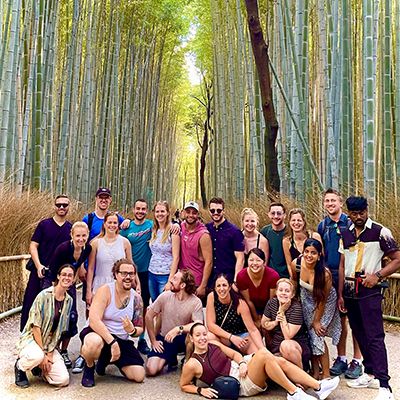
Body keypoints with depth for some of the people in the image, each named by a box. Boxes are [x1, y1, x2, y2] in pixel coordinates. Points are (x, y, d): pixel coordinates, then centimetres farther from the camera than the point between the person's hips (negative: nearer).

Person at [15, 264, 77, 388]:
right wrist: (43, 354, -16)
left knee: (63, 380, -13)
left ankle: (39, 366, 17)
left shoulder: (69, 301, 2)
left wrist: (50, 354, -8)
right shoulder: (44, 295, -15)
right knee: (37, 356, -40)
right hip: (31, 339, -5)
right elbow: (36, 327, -15)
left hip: (50, 344, 5)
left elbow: (60, 330, 2)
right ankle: (20, 366, -3)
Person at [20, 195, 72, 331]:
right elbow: (33, 246, -3)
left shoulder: (71, 228, 7)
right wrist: (39, 266, -14)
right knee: (31, 304, 3)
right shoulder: (44, 224, 0)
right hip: (40, 272, -2)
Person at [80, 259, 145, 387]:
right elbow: (93, 320, -25)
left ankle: (106, 360, 22)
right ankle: (89, 367, -3)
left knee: (139, 376, -6)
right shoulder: (105, 290, -14)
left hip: (122, 341, 5)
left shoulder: (136, 298, 0)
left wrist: (133, 331, -19)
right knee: (94, 342, -42)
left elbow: (140, 329, 6)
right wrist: (112, 342, -32)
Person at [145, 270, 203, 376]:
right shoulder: (165, 296, -10)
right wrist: (153, 341, -2)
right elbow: (149, 316, -2)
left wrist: (179, 329, -37)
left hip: (183, 339, -1)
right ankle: (171, 359, 17)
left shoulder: (196, 302, -16)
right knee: (151, 370, -18)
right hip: (164, 339, 2)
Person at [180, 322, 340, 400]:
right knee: (263, 353, -28)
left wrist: (243, 363, -6)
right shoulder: (192, 364, -9)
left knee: (281, 361, -12)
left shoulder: (213, 344, 9)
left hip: (241, 368, 7)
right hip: (241, 385, -7)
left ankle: (318, 387, -10)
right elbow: (184, 385, 2)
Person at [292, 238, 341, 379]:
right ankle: (315, 371, 17)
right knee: (309, 334, 3)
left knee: (317, 335, -8)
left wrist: (317, 321, -11)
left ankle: (326, 374, 6)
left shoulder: (325, 273, -33)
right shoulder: (296, 264, -23)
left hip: (325, 301, -4)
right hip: (306, 300, 4)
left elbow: (322, 299, -20)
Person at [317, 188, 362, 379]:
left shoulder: (350, 223, -3)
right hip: (331, 277, 4)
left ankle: (357, 361, 11)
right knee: (339, 318, 11)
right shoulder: (322, 225, 8)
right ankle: (341, 358, 21)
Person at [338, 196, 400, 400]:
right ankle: (370, 374, 27)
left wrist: (377, 275, -17)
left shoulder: (380, 232, -6)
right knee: (360, 335, 13)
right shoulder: (345, 234, 10)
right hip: (349, 291, 6)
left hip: (369, 291, -6)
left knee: (375, 337, -9)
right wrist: (340, 295, 10)